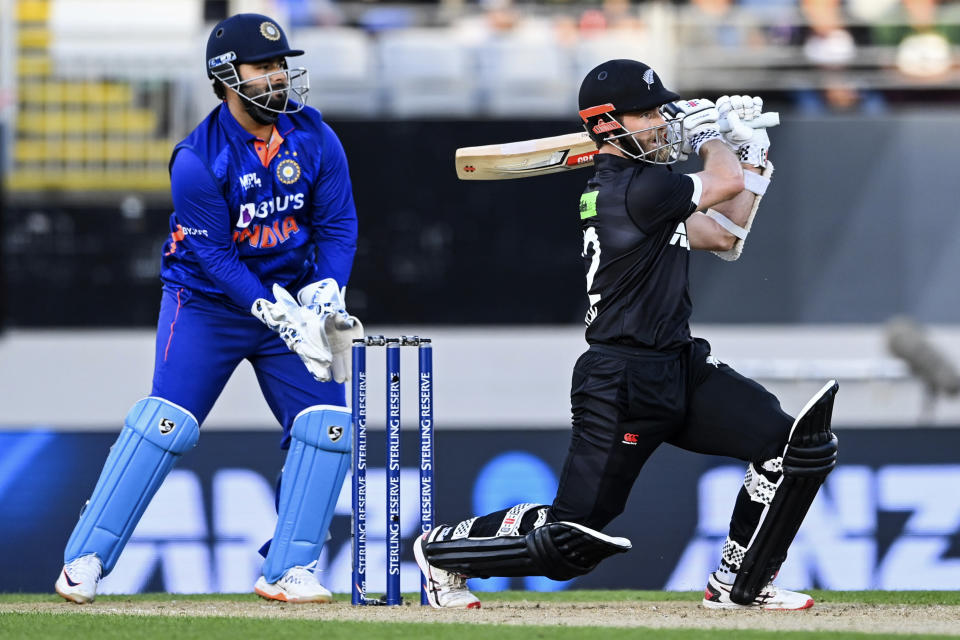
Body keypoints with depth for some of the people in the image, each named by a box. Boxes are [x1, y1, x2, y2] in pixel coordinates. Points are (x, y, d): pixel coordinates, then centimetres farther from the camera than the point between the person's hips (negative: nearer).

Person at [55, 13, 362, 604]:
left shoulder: (314, 138, -6)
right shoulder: (197, 160, -21)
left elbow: (338, 222, -1)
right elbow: (213, 255, -20)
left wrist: (326, 291, -18)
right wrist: (276, 313, -28)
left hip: (292, 295, 5)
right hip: (208, 300, -5)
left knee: (327, 421, -8)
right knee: (168, 421, -16)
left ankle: (289, 571, -1)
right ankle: (86, 560, -10)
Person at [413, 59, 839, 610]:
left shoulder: (629, 185, 14)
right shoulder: (631, 188, -17)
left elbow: (724, 238, 19)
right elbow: (726, 185, -15)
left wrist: (751, 155, 16)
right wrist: (708, 134, 5)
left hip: (681, 369, 9)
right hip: (623, 383, -9)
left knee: (796, 445, -6)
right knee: (570, 539, -5)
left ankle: (739, 584, 6)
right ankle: (442, 549, 20)